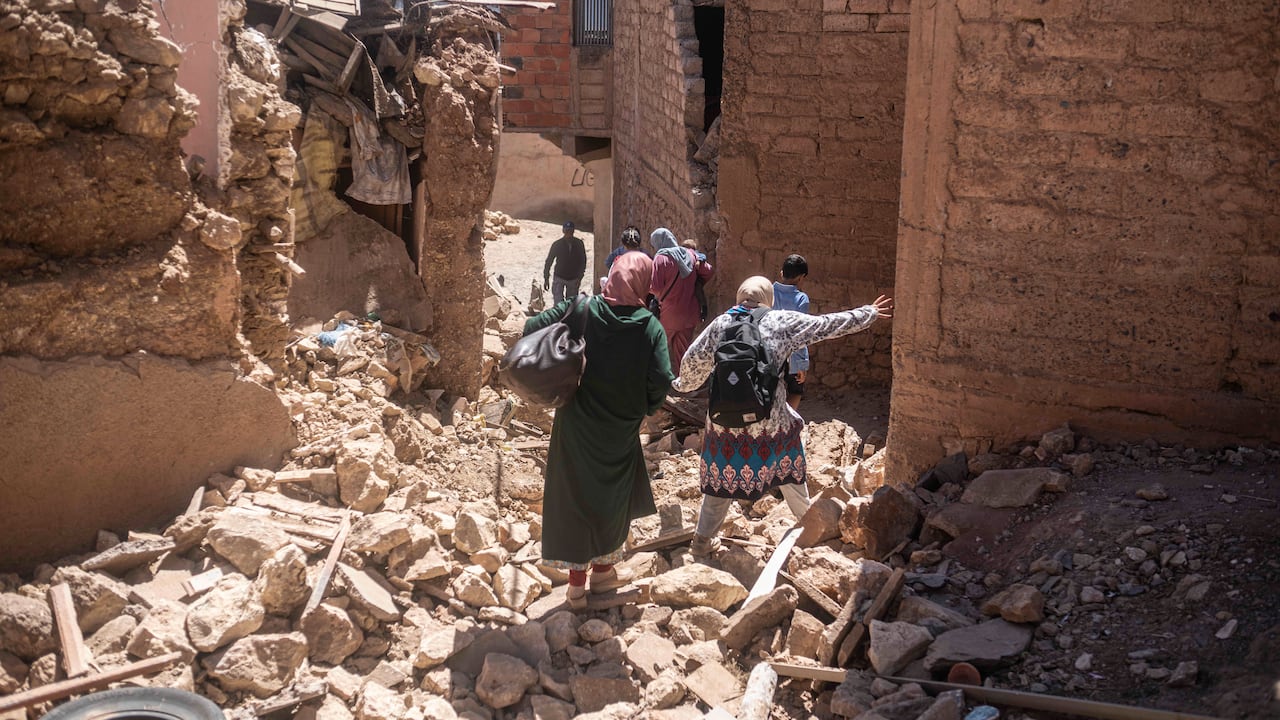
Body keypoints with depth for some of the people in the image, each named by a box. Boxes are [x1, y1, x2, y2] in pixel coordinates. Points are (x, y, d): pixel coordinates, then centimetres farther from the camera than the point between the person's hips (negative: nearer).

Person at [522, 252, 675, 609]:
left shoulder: (580, 310, -10)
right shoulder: (650, 327, -12)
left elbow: (531, 329, -10)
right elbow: (660, 382, -18)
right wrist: (644, 409, 2)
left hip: (576, 427, 0)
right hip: (621, 433, 0)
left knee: (574, 497, 12)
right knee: (614, 499, 20)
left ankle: (577, 583, 17)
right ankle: (603, 569, 33)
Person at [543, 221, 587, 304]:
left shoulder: (579, 244, -8)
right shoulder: (557, 244, -13)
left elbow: (583, 260, 4)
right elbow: (549, 261, -3)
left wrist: (580, 277, -1)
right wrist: (546, 278, -1)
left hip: (574, 278, 2)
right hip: (559, 277, -2)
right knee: (558, 303, -14)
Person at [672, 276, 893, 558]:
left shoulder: (721, 323, 1)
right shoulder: (782, 322, -4)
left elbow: (693, 360, 6)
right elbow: (829, 324, 5)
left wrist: (684, 385, 28)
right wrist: (869, 313, 18)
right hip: (768, 419, -1)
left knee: (721, 477, 15)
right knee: (786, 469, 22)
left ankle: (703, 541, 20)